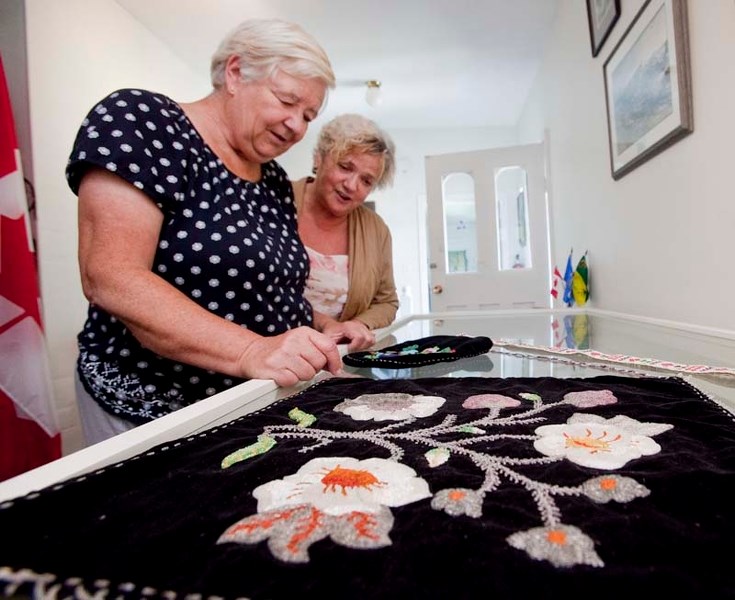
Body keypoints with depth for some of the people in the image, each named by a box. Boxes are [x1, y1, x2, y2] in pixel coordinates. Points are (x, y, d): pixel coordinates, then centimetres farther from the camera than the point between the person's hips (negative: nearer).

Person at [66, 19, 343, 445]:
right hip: (153, 415, -7)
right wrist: (251, 352, -33)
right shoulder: (143, 122, -13)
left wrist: (316, 339, -2)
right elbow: (111, 279, -24)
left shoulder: (275, 182, 7)